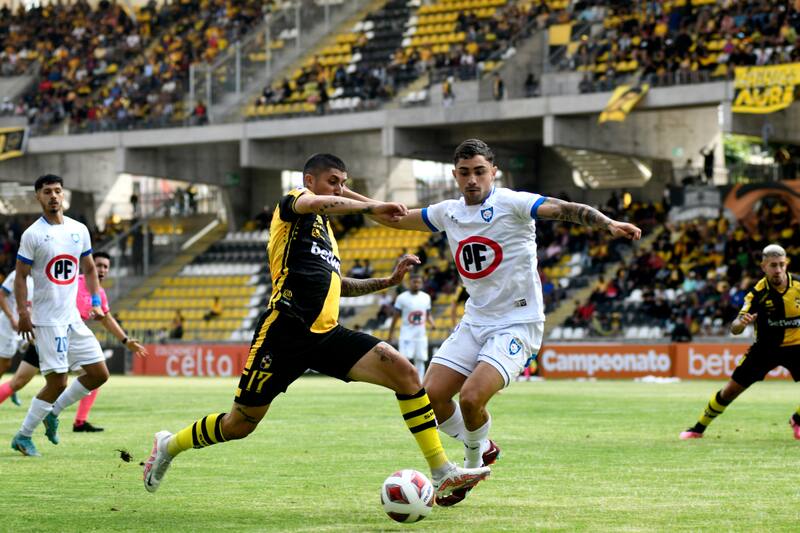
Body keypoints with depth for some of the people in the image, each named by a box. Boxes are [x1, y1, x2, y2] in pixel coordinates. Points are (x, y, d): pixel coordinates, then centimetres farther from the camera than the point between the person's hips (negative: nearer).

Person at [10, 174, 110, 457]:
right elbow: (20, 276, -6)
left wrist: (96, 301, 7)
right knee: (58, 381, -10)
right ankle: (23, 436, 5)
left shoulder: (79, 230, 8)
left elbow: (89, 269, 18)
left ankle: (52, 412, 21)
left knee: (99, 373, 4)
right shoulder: (32, 235, -8)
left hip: (73, 316, 6)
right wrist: (23, 312, -15)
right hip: (47, 320, -6)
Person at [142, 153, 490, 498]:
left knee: (405, 372, -12)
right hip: (285, 332, -7)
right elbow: (313, 203, -22)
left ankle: (442, 472, -12)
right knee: (239, 425, 1)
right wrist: (369, 208, -22)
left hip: (327, 335, 7)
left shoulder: (326, 231, 26)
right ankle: (169, 446, 30)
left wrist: (387, 282, 26)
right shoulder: (292, 201, 4)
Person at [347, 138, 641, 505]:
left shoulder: (511, 203, -12)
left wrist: (608, 224, -44)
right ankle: (482, 449, 20)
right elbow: (396, 219, 19)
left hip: (517, 323, -6)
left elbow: (565, 210, -26)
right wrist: (343, 193, 11)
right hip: (475, 321, 6)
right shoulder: (448, 212, 6)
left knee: (471, 396, -23)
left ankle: (473, 465, 8)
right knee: (431, 394, -7)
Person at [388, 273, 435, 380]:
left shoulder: (426, 297, 5)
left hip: (421, 336, 4)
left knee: (420, 362, 5)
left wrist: (432, 323, -8)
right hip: (407, 336, -4)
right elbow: (396, 317, -1)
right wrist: (390, 334, -1)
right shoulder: (402, 298, -6)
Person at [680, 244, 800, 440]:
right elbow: (734, 329, -23)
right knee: (729, 391, 0)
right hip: (765, 348, -1)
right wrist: (741, 322, -45)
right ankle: (698, 428, 18)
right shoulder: (758, 292, -18)